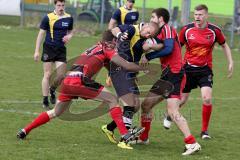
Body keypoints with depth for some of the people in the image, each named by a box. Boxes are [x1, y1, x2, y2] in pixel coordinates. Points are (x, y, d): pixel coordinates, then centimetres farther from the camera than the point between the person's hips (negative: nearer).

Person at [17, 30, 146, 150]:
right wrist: (144, 68, 11)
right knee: (112, 100, -1)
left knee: (55, 112, 27)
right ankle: (124, 135, -12)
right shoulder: (107, 49, 6)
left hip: (66, 82, 8)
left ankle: (24, 131, 29)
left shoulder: (94, 48, 28)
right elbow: (127, 66, 1)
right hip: (80, 81, -8)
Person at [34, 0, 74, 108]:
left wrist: (69, 36, -6)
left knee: (61, 75, -2)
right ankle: (45, 101, 5)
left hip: (61, 49, 3)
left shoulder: (69, 18, 5)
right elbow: (41, 34, -3)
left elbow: (70, 31, 20)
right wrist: (37, 51, -6)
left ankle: (52, 90, 29)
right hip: (49, 48, -3)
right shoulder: (48, 18, -7)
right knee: (47, 75, -2)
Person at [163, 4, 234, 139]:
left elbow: (224, 45, 9)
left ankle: (205, 131, -3)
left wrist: (231, 62, 3)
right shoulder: (187, 29, -7)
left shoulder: (214, 30, -7)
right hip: (188, 68, 1)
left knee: (207, 99, -18)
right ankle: (169, 116, 42)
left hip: (205, 69, 0)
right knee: (182, 100, 7)